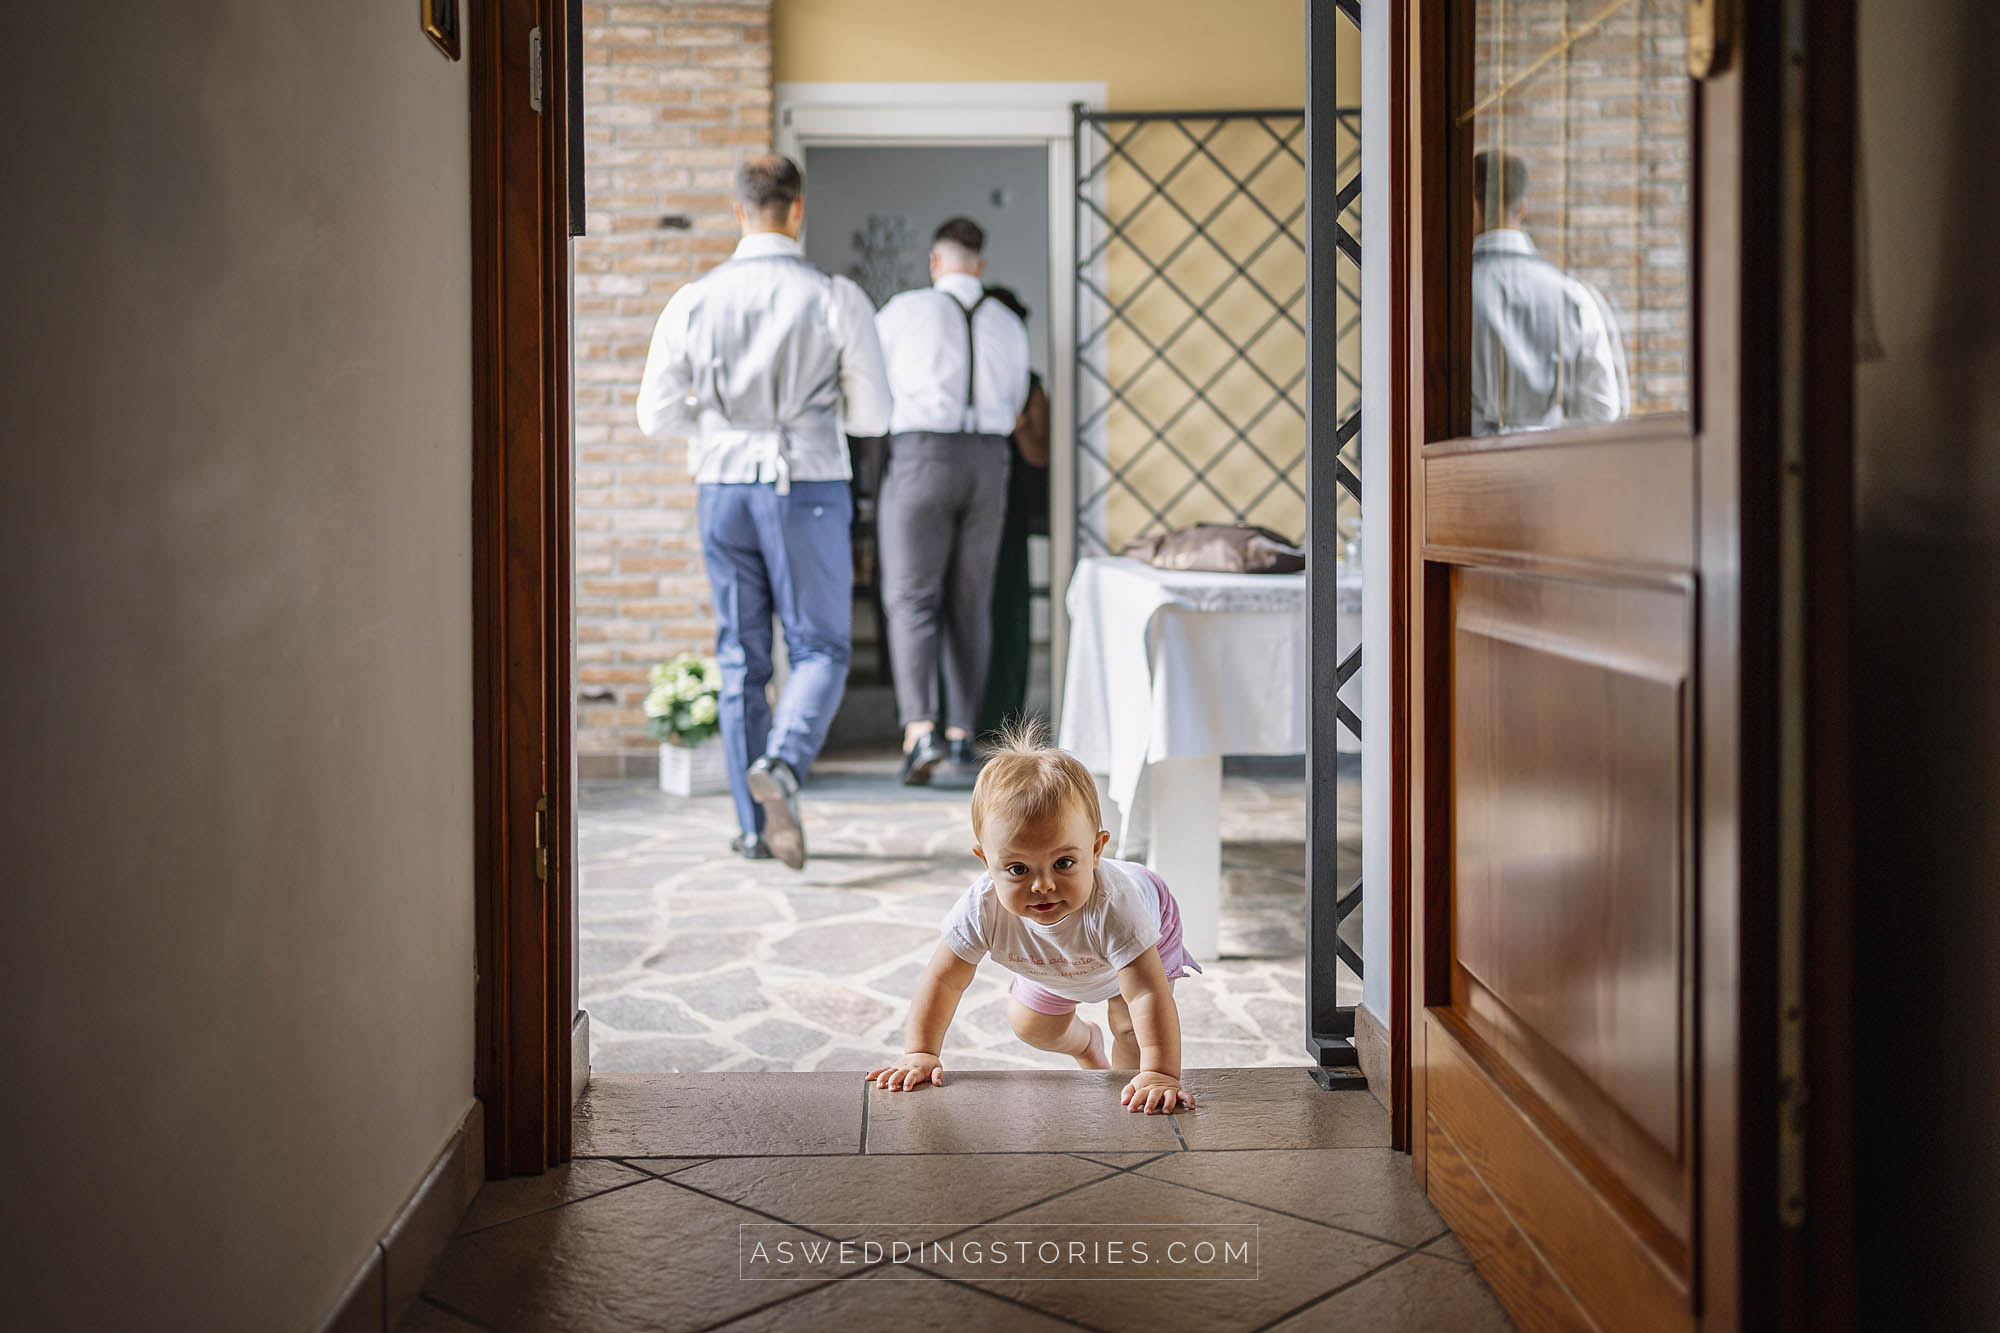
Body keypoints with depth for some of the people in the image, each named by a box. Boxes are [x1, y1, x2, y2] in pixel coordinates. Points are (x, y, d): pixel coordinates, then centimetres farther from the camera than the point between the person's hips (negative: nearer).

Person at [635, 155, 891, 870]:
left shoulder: (692, 302, 0)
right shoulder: (838, 300, -6)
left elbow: (657, 416, 3)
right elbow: (874, 415, -2)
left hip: (724, 489, 3)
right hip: (809, 491, -3)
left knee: (741, 657, 11)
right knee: (820, 649, 8)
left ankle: (755, 826, 14)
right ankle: (780, 765, -19)